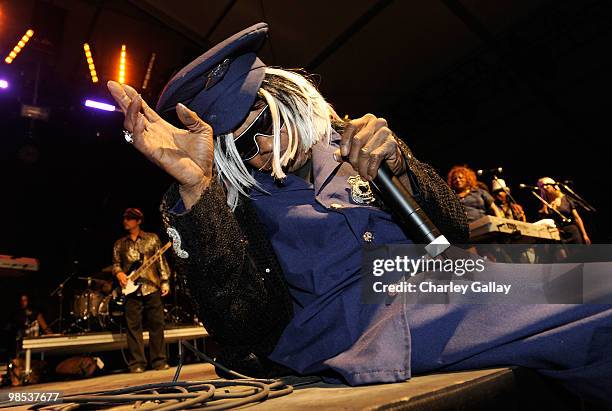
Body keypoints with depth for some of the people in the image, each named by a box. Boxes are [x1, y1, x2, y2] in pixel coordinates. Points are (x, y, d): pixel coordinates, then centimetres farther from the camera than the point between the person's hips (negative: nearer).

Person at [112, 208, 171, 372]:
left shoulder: (152, 238, 6)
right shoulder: (120, 243, 13)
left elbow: (161, 261, 4)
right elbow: (116, 263, 15)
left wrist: (165, 281, -3)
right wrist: (119, 273, -8)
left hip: (152, 287, -1)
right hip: (131, 289, 2)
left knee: (156, 324, 1)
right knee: (134, 326, 1)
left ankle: (159, 360, 9)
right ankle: (137, 363, 8)